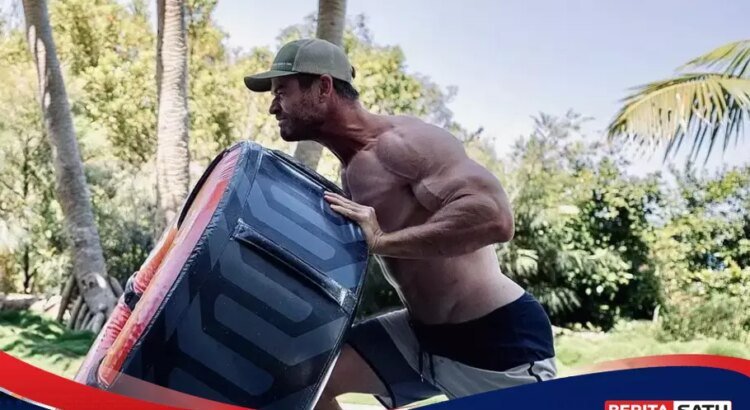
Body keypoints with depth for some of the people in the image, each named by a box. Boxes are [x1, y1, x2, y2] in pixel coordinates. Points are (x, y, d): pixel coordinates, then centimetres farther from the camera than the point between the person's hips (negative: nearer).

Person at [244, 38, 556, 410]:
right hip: (421, 332, 9)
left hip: (498, 338, -8)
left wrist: (381, 240, -33)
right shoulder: (351, 173, 6)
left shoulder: (403, 141, -21)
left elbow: (494, 216, -35)